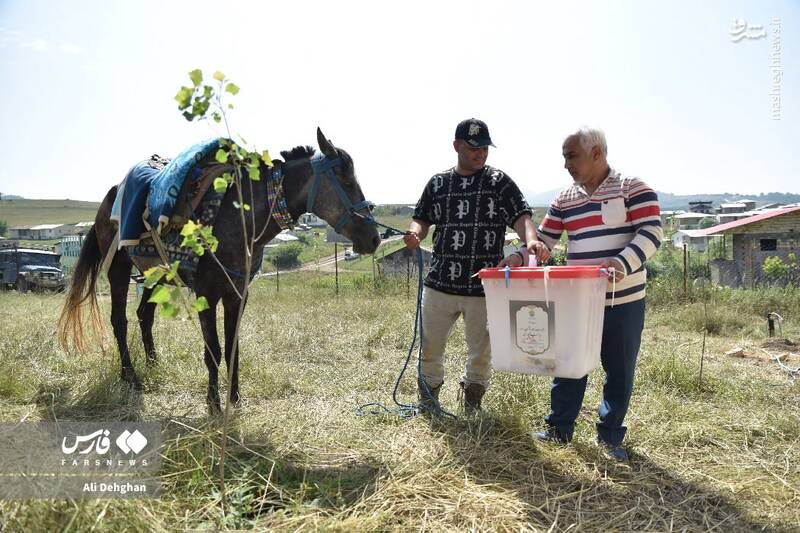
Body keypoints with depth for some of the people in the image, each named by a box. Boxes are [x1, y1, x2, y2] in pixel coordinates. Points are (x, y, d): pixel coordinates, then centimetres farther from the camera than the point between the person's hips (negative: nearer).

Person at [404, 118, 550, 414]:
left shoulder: (499, 182, -1)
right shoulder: (438, 183, 9)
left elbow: (520, 216, -11)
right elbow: (422, 218, 14)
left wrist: (531, 240, -32)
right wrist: (415, 233, -10)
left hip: (483, 286, -2)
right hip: (439, 283, 2)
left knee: (481, 351, 11)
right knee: (430, 346, 11)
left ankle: (472, 406, 32)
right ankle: (428, 400, 33)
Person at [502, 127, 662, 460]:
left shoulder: (633, 188, -5)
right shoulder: (564, 199, 9)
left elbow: (651, 232, -14)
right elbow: (543, 241, 9)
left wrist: (623, 262, -30)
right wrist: (519, 257, -10)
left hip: (623, 301, -3)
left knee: (619, 371, 8)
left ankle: (610, 437, 24)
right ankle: (559, 429, 24)